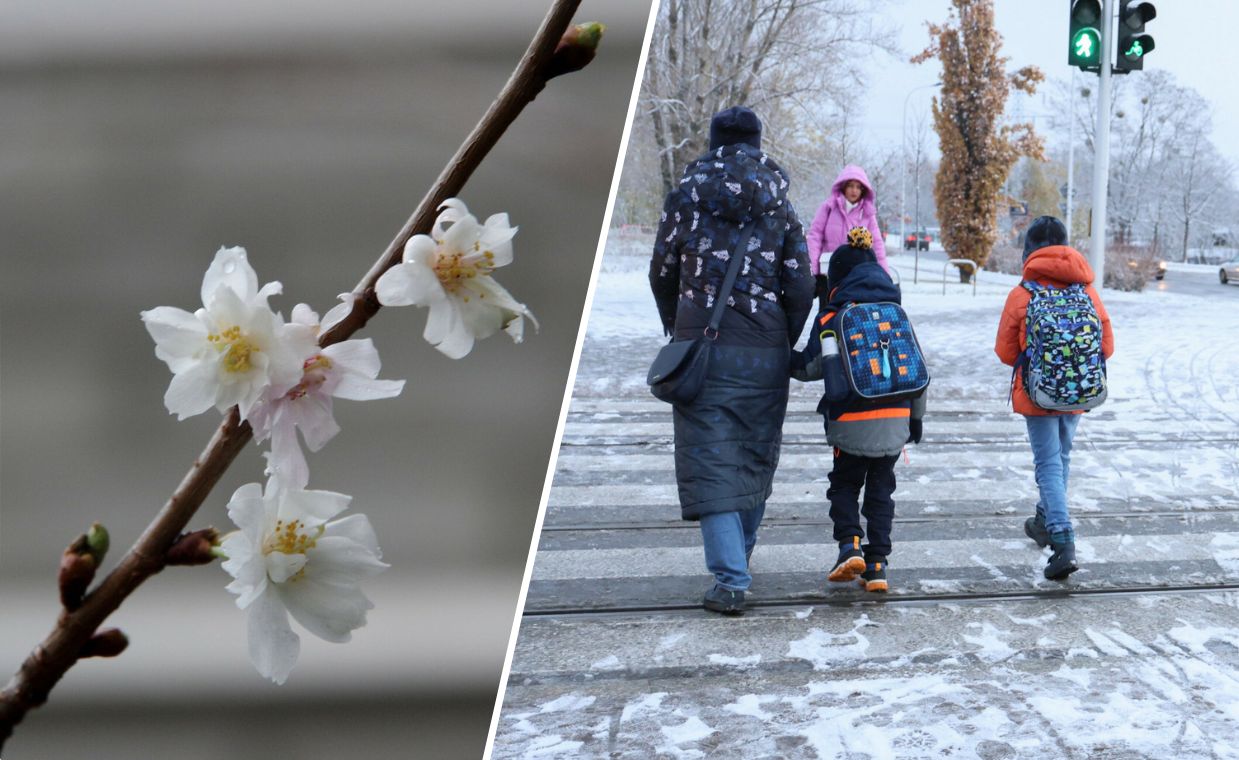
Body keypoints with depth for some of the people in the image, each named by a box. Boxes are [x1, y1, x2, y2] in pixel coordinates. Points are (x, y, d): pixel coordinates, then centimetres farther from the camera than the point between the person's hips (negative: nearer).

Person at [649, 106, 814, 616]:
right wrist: (784, 346, 14)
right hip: (765, 352, 2)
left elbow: (662, 274, 8)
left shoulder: (687, 195, 2)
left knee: (711, 460, -3)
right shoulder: (779, 204, 6)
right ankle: (738, 559, 30)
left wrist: (677, 330, 24)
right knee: (756, 455, 16)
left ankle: (730, 580, -12)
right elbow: (800, 287, 1)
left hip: (701, 345, -2)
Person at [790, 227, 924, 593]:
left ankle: (850, 544, -3)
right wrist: (916, 417, 18)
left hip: (852, 420, -3)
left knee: (844, 483, 17)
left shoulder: (832, 318, -6)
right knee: (881, 488, 13)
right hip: (895, 418, 3)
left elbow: (811, 367, -5)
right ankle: (877, 565, 8)